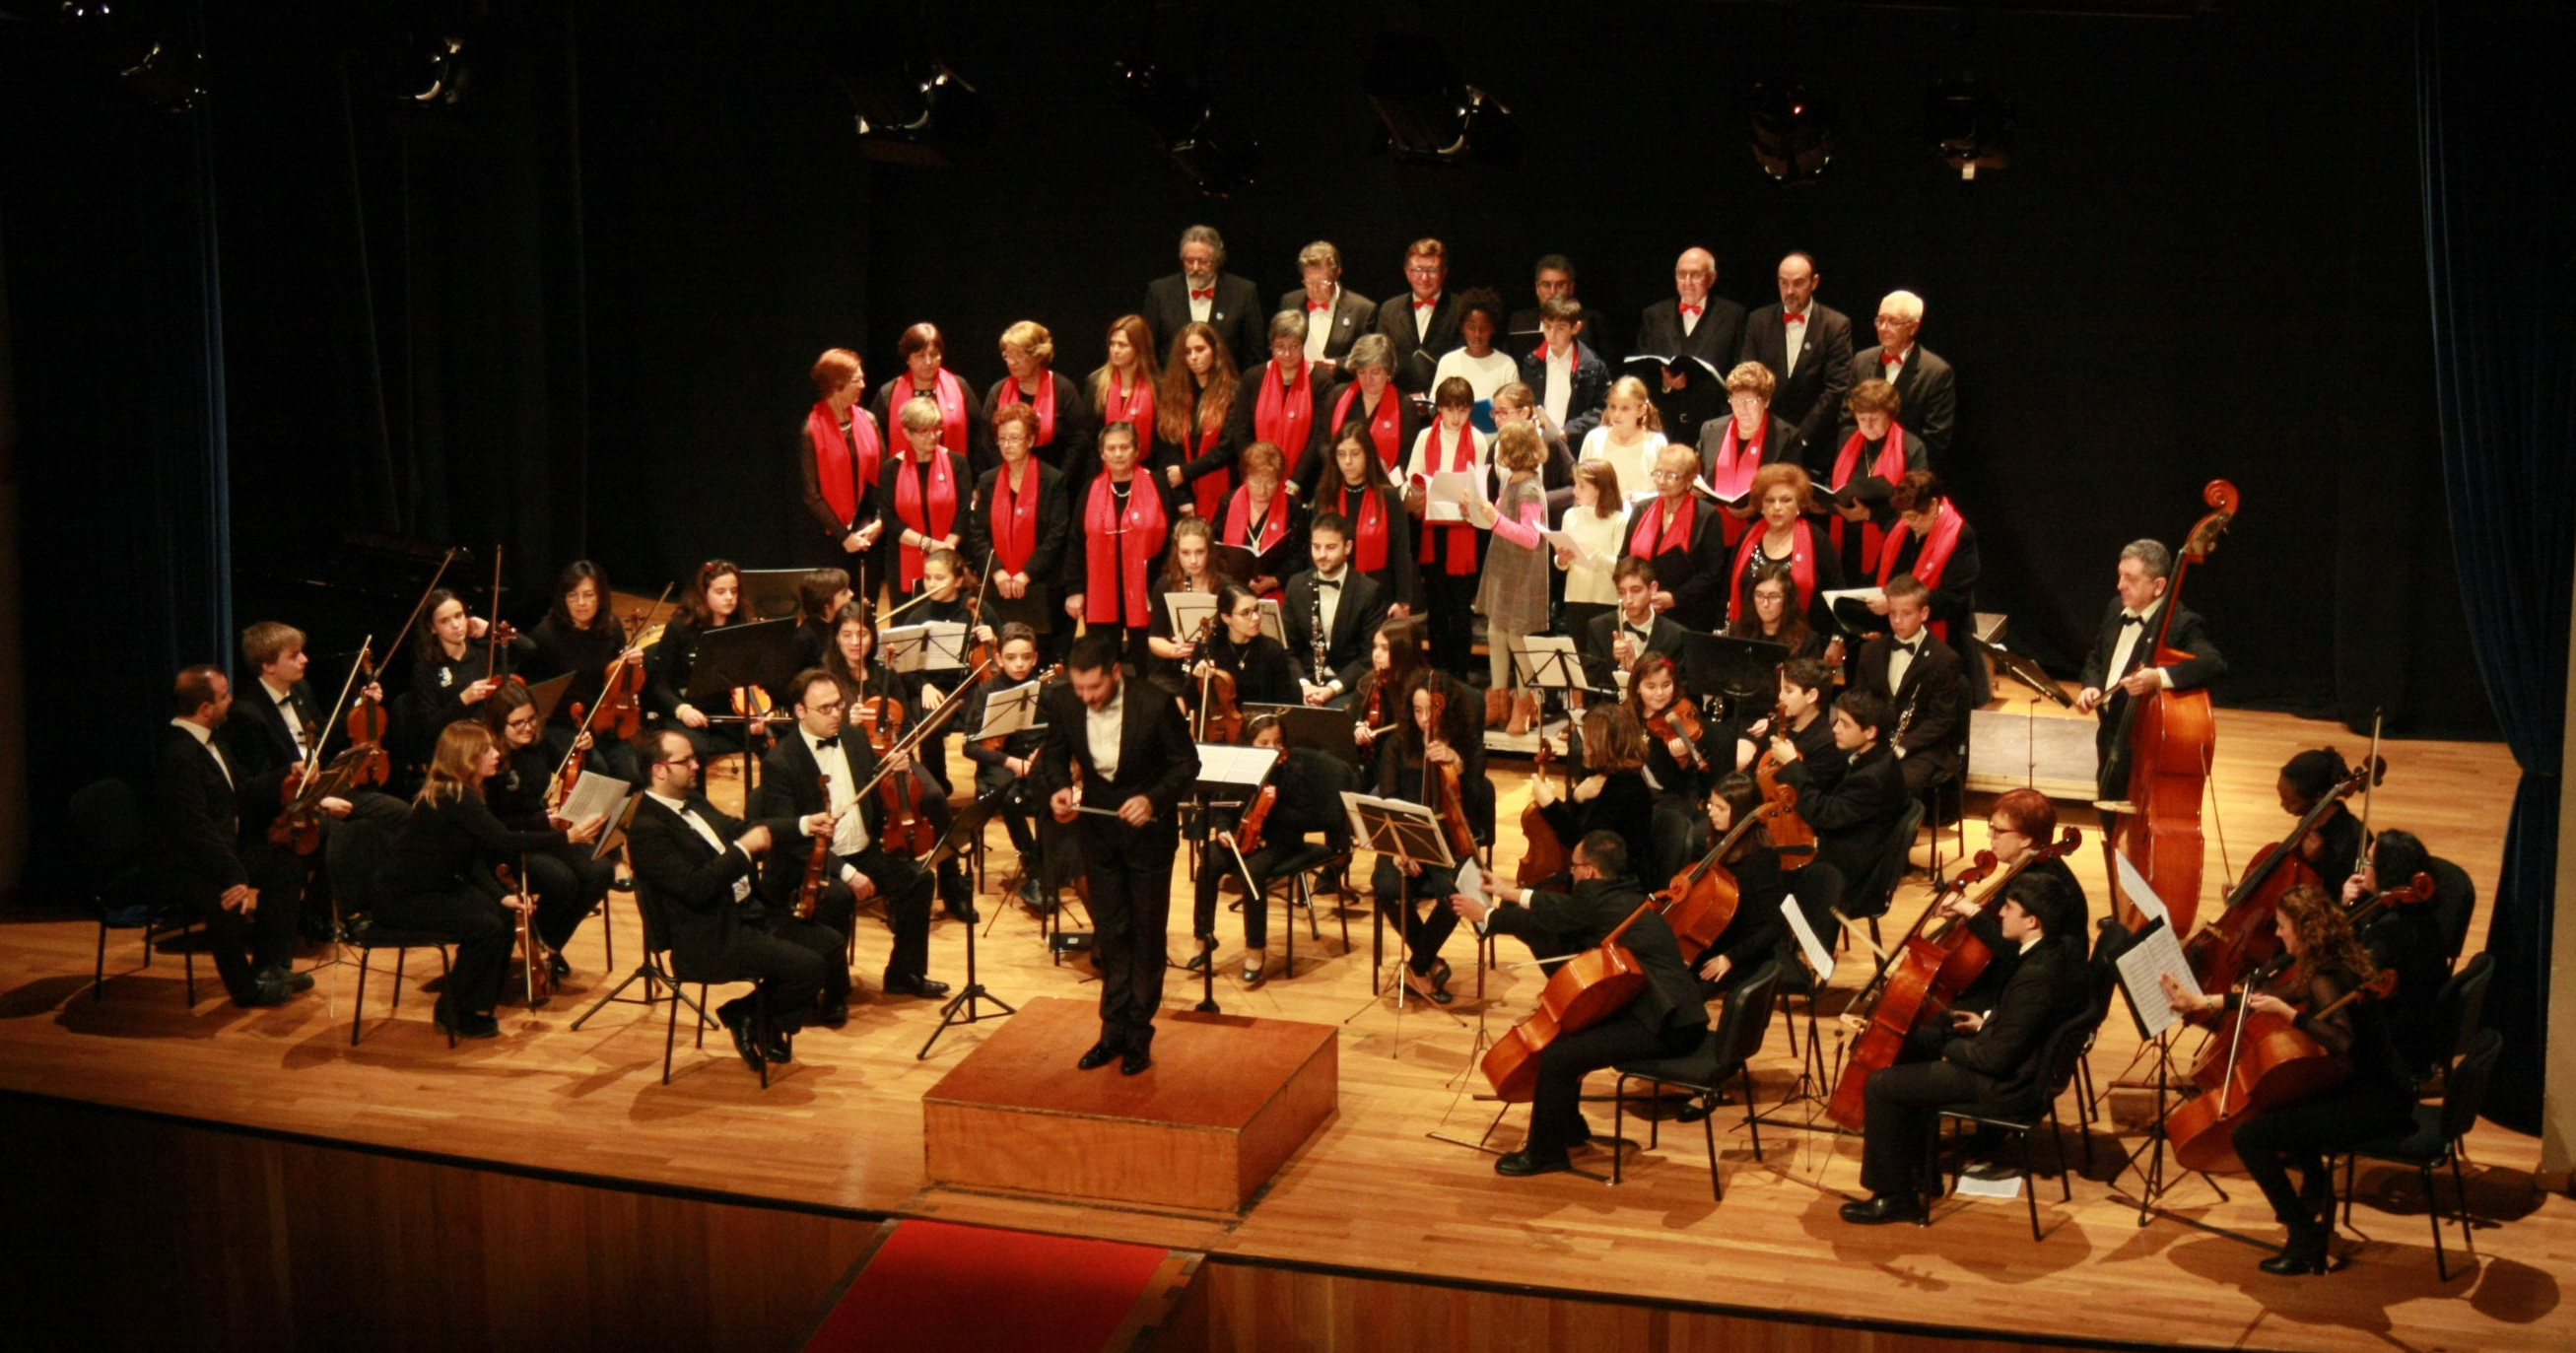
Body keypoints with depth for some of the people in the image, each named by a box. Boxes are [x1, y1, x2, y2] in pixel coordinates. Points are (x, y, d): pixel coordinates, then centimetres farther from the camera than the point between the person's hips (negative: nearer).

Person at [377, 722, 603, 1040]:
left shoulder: (463, 794, 6)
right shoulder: (452, 797, -24)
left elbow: (474, 861, 6)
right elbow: (504, 842, -30)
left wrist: (503, 895, -9)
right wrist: (567, 837, -32)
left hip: (435, 887, 10)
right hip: (402, 899, -10)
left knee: (504, 916, -3)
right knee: (485, 927, -20)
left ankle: (476, 1006, 8)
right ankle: (454, 1016, -2)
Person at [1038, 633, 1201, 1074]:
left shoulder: (1155, 705, -23)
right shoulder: (1062, 702, -13)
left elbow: (1187, 763, -13)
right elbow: (1054, 753, 4)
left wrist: (1154, 798, -29)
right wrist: (1057, 788, -17)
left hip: (1148, 827, -3)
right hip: (1097, 829, 3)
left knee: (1147, 933, 7)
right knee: (1110, 931, 11)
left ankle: (1139, 1034, 17)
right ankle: (1114, 1029, 20)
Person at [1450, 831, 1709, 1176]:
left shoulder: (1597, 899, -13)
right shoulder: (1623, 894, 15)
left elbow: (1544, 920, -2)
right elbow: (1562, 908, 26)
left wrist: (1484, 914, 14)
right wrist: (1507, 892, 35)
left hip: (1667, 1027, -11)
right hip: (1671, 1014, 11)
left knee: (1556, 1056, -17)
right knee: (1562, 1028, 22)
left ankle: (1544, 1153, 0)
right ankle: (1568, 1126, 37)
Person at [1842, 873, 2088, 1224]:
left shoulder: (2036, 977, -32)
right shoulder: (2065, 942, -3)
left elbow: (1997, 1058, -26)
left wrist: (1952, 1047, -9)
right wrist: (1987, 1021, 8)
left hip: (2007, 1081, -10)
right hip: (2024, 1055, 10)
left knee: (1881, 1085, -10)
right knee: (1914, 1042, 22)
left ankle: (1895, 1197, 5)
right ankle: (1918, 1168, 30)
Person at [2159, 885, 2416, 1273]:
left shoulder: (2325, 980, -20)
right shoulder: (2339, 963, 10)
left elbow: (2342, 1041, -37)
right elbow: (2276, 995, 24)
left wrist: (2287, 1012, -27)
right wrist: (2204, 1003, 24)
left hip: (2372, 1106, -11)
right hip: (2371, 1092, 11)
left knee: (2250, 1135, -13)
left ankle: (2307, 1240, -5)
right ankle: (2316, 1192, 35)